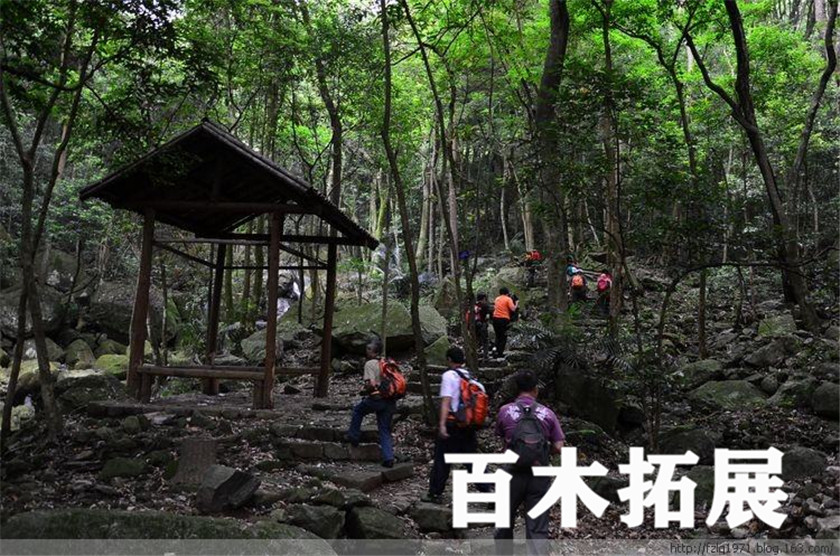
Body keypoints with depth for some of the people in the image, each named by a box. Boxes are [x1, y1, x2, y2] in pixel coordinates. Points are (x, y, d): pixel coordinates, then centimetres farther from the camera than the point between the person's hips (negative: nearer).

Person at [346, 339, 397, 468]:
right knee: (385, 430, 11)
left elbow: (371, 384, -19)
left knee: (358, 410, 25)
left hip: (376, 399, -5)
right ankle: (388, 458, 4)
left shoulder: (370, 364, -9)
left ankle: (353, 437, 29)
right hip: (390, 402, 6)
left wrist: (364, 391, 0)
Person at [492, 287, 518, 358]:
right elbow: (513, 309, -14)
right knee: (503, 337, 3)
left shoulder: (497, 299, 14)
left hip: (495, 318, 6)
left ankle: (497, 352, 17)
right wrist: (516, 304, 4)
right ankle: (500, 353, -1)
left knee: (498, 336, 17)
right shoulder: (508, 299, -4)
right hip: (504, 319, -6)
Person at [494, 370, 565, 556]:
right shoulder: (547, 413, 0)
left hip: (513, 474, 0)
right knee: (537, 530, 3)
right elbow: (558, 448, -1)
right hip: (539, 476, 1)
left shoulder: (505, 411, -2)